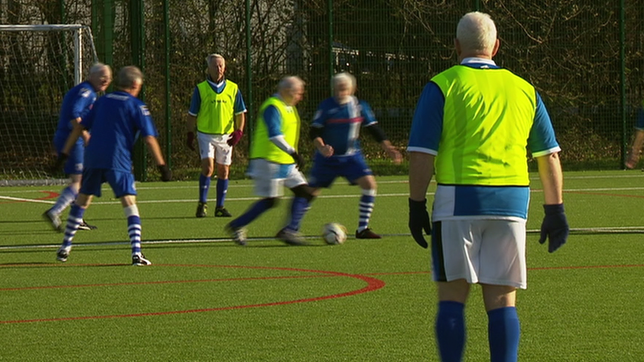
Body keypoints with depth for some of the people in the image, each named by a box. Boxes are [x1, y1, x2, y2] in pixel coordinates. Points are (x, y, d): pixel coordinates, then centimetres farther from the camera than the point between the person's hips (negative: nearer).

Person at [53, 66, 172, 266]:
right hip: (118, 161, -5)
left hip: (93, 159, 5)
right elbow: (149, 138, -5)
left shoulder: (102, 101, 17)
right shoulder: (136, 106, 2)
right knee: (129, 203, -5)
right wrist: (162, 165, -3)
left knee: (82, 200, 17)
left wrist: (64, 153, 21)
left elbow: (80, 127, 17)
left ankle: (65, 248, 20)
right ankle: (136, 253, -18)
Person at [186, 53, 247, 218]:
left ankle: (220, 207, 13)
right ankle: (202, 204, -7)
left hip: (226, 136, 2)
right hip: (205, 135, -2)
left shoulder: (233, 89, 5)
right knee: (208, 167, -16)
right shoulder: (200, 89, 0)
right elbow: (192, 114, 6)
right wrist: (190, 135, 1)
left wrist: (239, 131, -6)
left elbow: (240, 113, 8)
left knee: (223, 171, 5)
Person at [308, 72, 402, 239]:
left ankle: (362, 229, -7)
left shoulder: (360, 106, -2)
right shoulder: (326, 106, -11)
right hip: (327, 157, -3)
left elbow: (374, 129, 6)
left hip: (351, 156, 3)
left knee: (369, 183, -15)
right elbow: (314, 132, -13)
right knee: (311, 193, 1)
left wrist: (388, 148, -3)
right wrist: (321, 147, -32)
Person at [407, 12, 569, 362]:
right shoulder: (524, 90, 12)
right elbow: (549, 156, 13)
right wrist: (554, 209, 17)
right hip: (511, 202, 3)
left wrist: (417, 206, 0)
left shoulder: (442, 86, 0)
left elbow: (421, 153, -5)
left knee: (452, 297, 4)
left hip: (458, 201, -3)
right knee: (502, 300, 4)